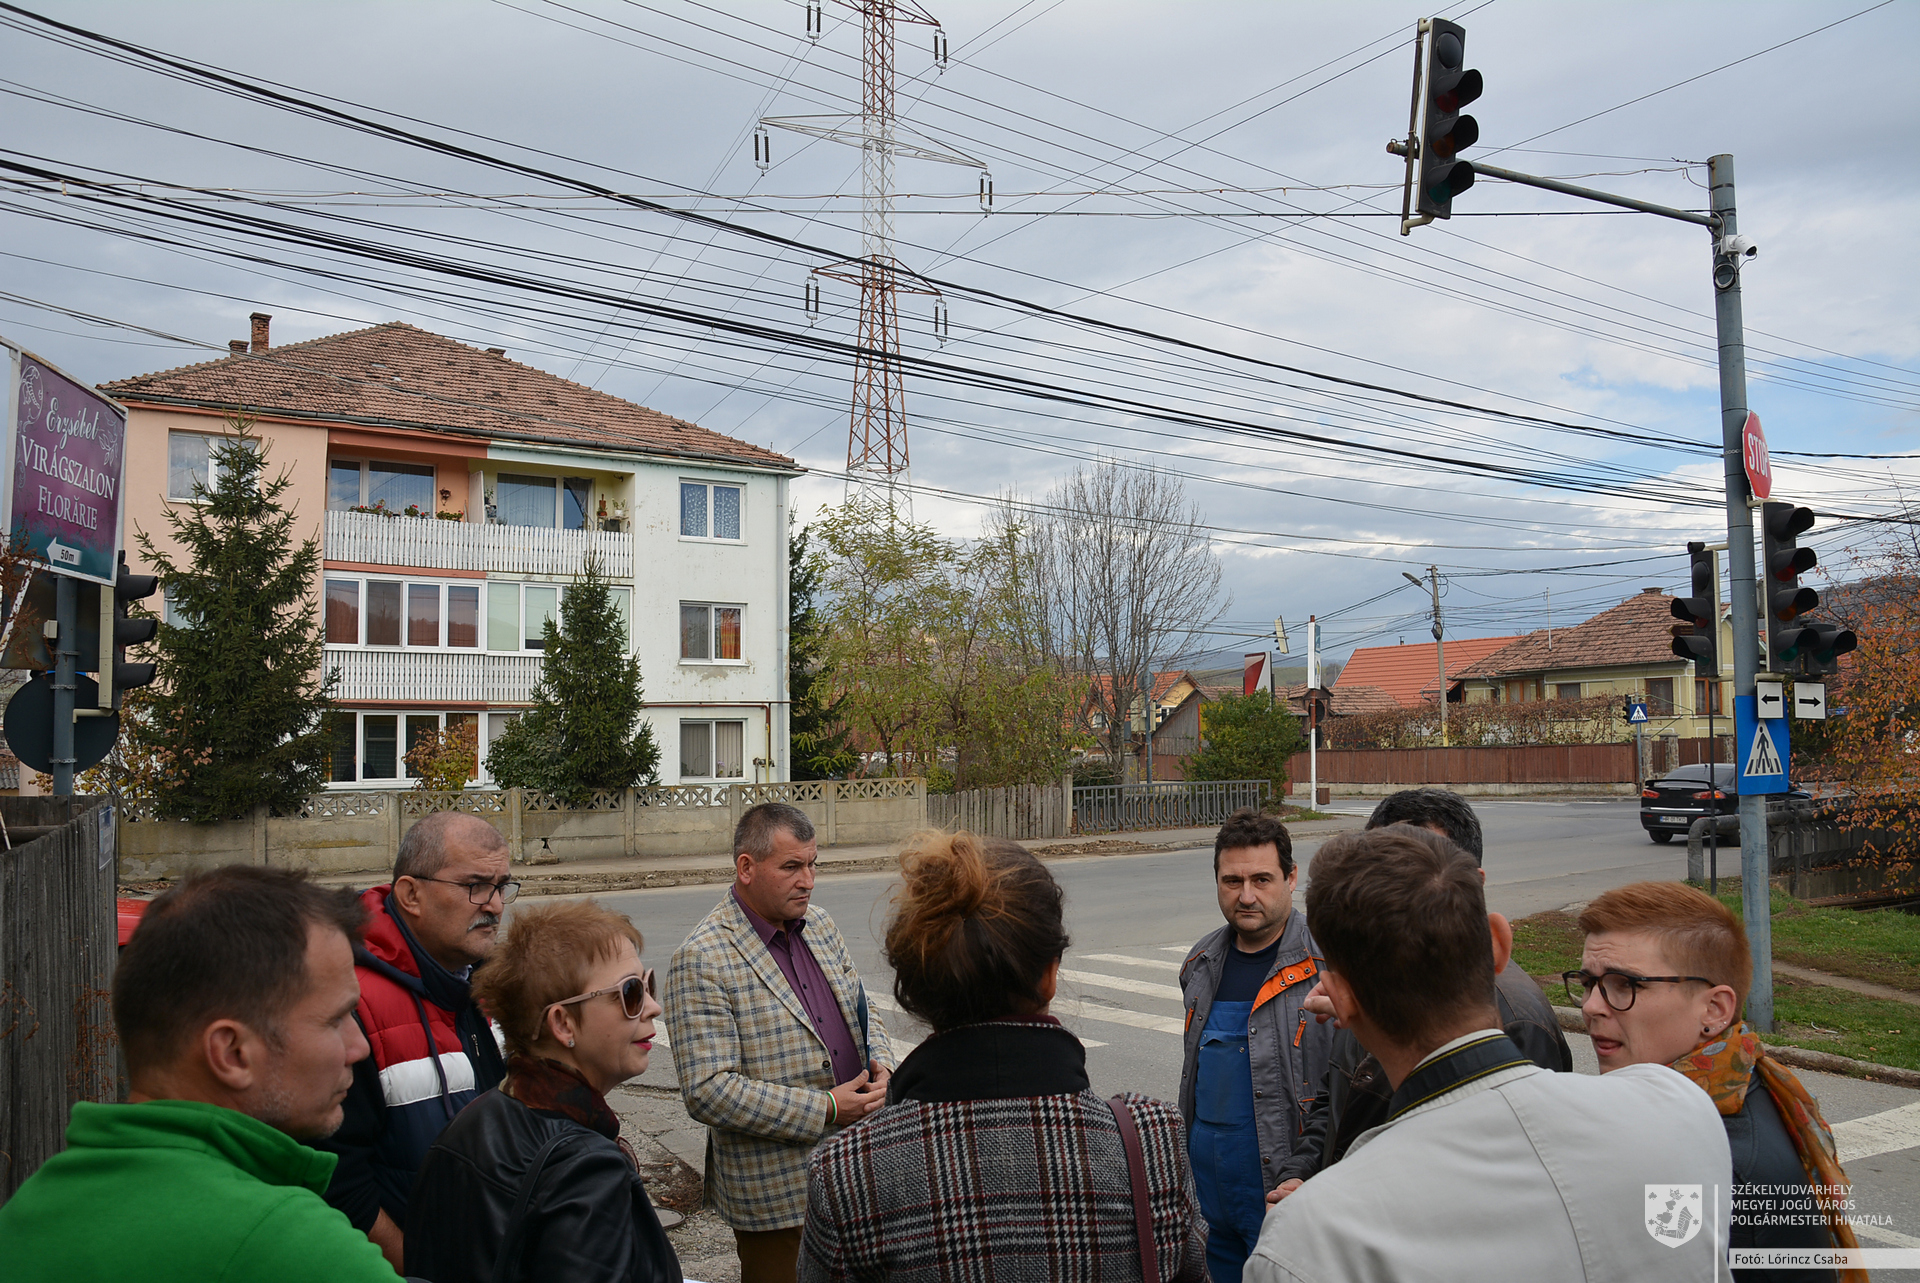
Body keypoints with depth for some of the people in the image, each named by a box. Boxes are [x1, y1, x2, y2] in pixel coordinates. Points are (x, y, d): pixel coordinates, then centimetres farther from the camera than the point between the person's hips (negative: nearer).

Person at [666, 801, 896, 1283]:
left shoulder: (820, 923, 5)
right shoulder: (702, 959, -19)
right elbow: (707, 1092, -23)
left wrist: (881, 1065, -5)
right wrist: (826, 1109, -22)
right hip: (776, 1189, -6)